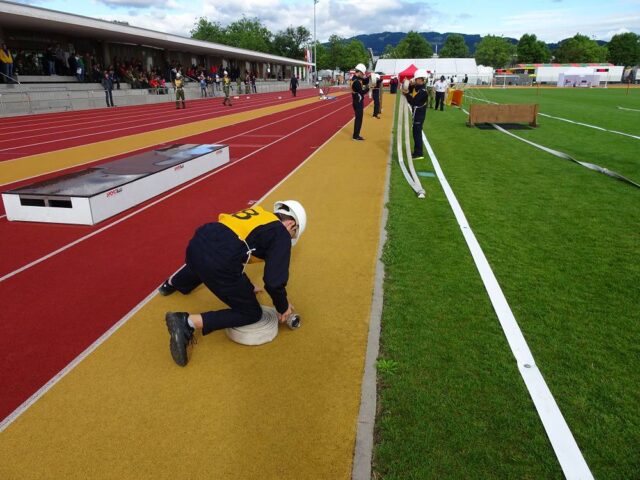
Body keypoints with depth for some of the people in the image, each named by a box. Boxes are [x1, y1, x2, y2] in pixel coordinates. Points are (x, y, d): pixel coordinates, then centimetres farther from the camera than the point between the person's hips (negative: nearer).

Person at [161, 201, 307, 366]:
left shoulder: (256, 214, 25)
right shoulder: (281, 234, 4)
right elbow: (274, 280, -4)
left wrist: (244, 287, 44)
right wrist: (283, 306, 16)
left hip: (198, 242, 9)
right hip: (219, 262, -8)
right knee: (251, 313, 10)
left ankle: (170, 284, 68)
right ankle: (187, 322, -1)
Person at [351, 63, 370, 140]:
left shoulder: (356, 78, 8)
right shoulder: (356, 81, -23)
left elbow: (364, 82, 16)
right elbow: (362, 92, -22)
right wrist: (369, 88, -12)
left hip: (357, 102, 10)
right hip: (358, 102, -10)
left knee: (358, 118, 16)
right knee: (359, 118, -4)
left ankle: (356, 134, 24)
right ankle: (356, 136, 1)